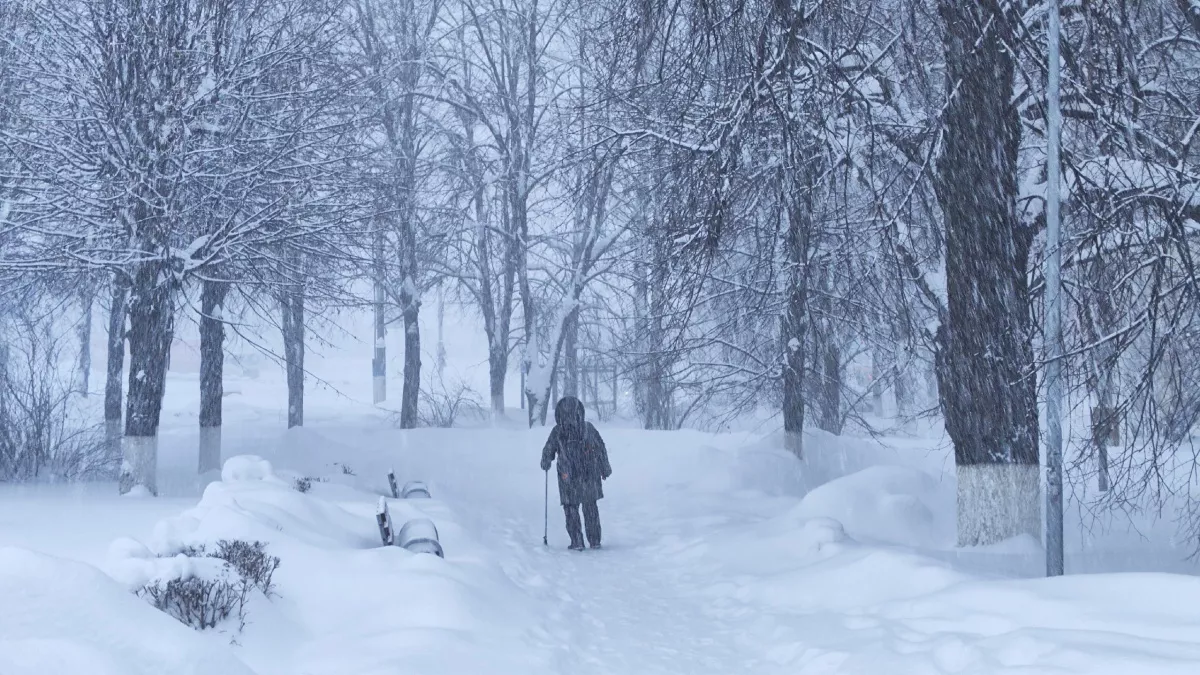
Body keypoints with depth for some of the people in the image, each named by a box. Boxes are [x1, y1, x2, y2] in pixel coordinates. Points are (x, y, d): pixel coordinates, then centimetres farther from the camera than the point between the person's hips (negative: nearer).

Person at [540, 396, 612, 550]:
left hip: (568, 478, -2)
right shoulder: (588, 428, -6)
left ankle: (577, 542, 6)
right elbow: (601, 449, 1)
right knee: (591, 508, 14)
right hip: (589, 475, 2)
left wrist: (545, 464, 17)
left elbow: (548, 452, -4)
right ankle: (595, 541, 17)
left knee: (571, 508, 10)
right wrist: (605, 469, 13)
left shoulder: (557, 432, -11)